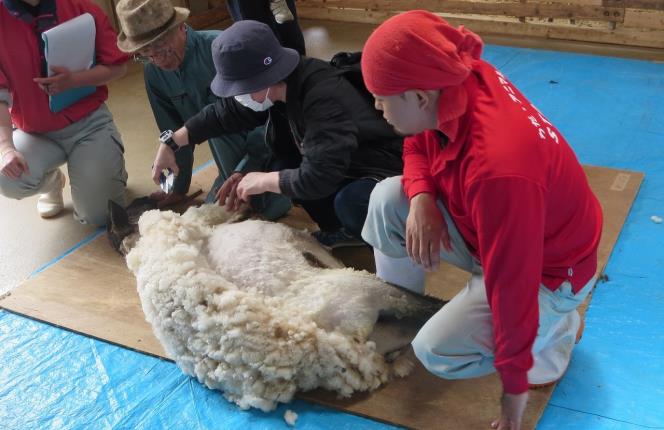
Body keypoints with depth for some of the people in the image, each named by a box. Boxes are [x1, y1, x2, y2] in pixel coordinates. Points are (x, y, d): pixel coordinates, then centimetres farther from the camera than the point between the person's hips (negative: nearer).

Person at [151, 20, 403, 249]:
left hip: (382, 168, -8)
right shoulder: (273, 84, -9)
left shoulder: (323, 100, -36)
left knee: (350, 202, -36)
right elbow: (224, 113, 6)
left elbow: (316, 178, -38)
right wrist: (171, 144, 5)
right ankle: (345, 230, 7)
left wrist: (262, 181, -23)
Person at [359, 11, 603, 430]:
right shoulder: (457, 82, -19)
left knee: (437, 352, -17)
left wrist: (515, 387, -21)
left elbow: (513, 282, -33)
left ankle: (557, 329, 7)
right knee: (388, 199, -7)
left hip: (546, 271, -7)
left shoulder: (497, 167, -41)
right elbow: (418, 146, 3)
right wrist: (421, 199, -20)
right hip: (489, 231, 7)